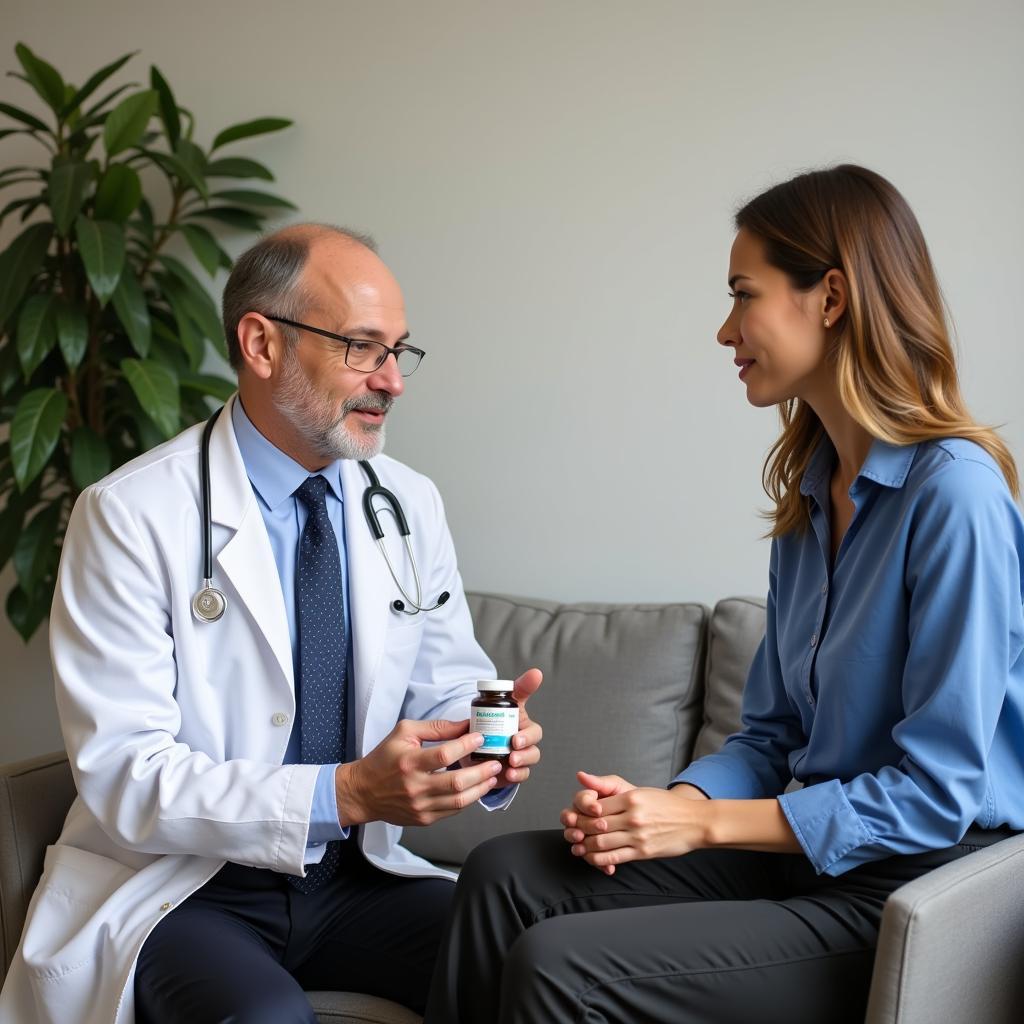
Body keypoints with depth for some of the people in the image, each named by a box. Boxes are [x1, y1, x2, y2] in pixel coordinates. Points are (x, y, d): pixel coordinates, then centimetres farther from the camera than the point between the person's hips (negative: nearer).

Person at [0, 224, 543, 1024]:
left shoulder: (411, 505, 4)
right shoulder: (132, 516, -12)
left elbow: (448, 688, 10)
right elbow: (124, 776, -17)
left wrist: (493, 742, -15)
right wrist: (346, 793, -29)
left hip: (357, 875, 5)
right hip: (185, 889, -4)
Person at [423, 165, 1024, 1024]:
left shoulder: (954, 489, -18)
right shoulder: (811, 492, 10)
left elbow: (936, 791, -18)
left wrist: (704, 823, -16)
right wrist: (663, 802, -7)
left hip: (912, 888, -8)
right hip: (808, 852, 8)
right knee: (505, 874, -7)